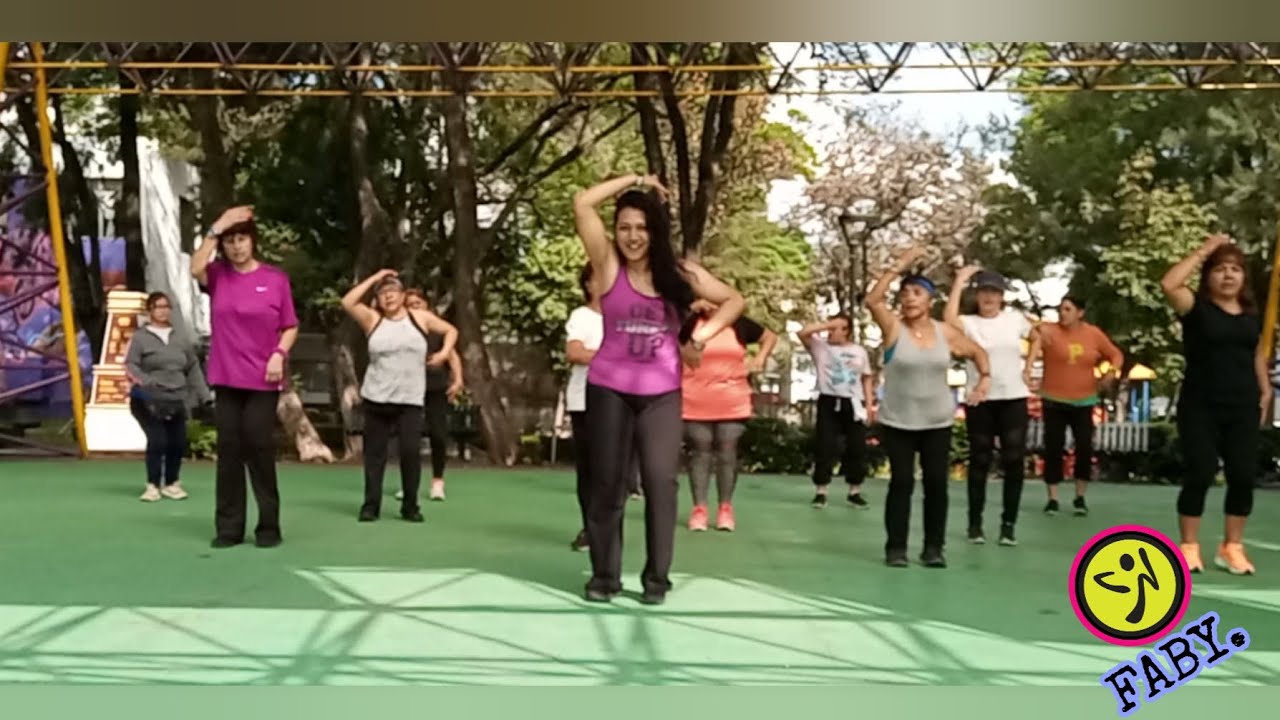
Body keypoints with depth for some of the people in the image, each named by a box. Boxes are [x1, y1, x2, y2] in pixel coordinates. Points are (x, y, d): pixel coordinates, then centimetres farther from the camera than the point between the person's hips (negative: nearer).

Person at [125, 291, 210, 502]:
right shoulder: (140, 337, 0)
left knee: (178, 443, 4)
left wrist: (204, 396, 13)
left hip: (177, 401, 5)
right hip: (150, 401, -5)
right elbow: (130, 365, -7)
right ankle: (153, 486, 3)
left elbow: (193, 369, 18)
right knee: (157, 441, -13)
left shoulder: (180, 339, 14)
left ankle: (171, 484, 23)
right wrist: (145, 382, -25)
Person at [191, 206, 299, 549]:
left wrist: (279, 354, -12)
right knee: (229, 450, 6)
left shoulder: (276, 278, 0)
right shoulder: (217, 275, 5)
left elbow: (290, 327, 4)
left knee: (260, 448, 0)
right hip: (226, 379, 2)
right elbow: (195, 268, -18)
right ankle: (229, 527, 13)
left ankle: (269, 526, 9)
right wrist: (216, 228, -15)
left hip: (262, 380, -2)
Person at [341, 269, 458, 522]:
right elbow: (347, 302, -8)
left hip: (410, 399, 0)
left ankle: (410, 506, 7)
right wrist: (374, 278, -2)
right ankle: (371, 505, 13)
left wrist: (444, 353, -1)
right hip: (377, 398, 1)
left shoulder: (420, 317, 6)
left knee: (411, 451, -6)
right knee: (374, 453, 4)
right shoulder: (373, 319, 5)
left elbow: (451, 330, 16)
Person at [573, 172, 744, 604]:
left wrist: (701, 335, -4)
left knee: (661, 480, -4)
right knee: (607, 482, 4)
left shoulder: (680, 273, 2)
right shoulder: (608, 265, -2)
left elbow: (734, 300, 11)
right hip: (609, 389, -1)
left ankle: (657, 577, 7)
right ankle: (604, 575, 15)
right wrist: (633, 181, -4)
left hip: (662, 393, 1)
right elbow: (582, 204, -11)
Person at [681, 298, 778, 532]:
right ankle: (699, 509, 6)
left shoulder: (739, 324, 7)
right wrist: (693, 307, -13)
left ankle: (725, 508, 11)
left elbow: (770, 336, 18)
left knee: (727, 454, 3)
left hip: (732, 404, 1)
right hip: (696, 405, -1)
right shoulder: (691, 321, 1)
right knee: (700, 453, 2)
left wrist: (760, 359, 4)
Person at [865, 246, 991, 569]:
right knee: (901, 482, -2)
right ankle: (896, 547, 7)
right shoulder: (893, 327, -7)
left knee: (936, 483, 4)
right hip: (898, 422, -2)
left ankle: (933, 547, 14)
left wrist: (985, 378, -2)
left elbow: (977, 352, 16)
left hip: (937, 422, 2)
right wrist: (899, 267, -25)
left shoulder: (945, 332, 0)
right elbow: (872, 300, -25)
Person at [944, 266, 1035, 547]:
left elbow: (1036, 340, 21)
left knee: (1014, 461, 1)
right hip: (980, 401, -2)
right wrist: (959, 282, -22)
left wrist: (1028, 369, 10)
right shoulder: (969, 323, -4)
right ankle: (975, 524, 13)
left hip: (1014, 399, 2)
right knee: (980, 461, 4)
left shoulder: (1015, 318, 4)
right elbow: (949, 320, -27)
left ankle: (1008, 524, 10)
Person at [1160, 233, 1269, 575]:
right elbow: (1168, 284, -24)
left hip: (1242, 408, 5)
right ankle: (1189, 547, 8)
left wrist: (1265, 392, 12)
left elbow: (1258, 354, 20)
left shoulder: (1252, 313, 10)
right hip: (1200, 407, -4)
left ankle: (1232, 547, 17)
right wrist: (1204, 251, -16)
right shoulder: (1197, 307, -5)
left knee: (1243, 476, 4)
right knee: (1200, 475, -4)